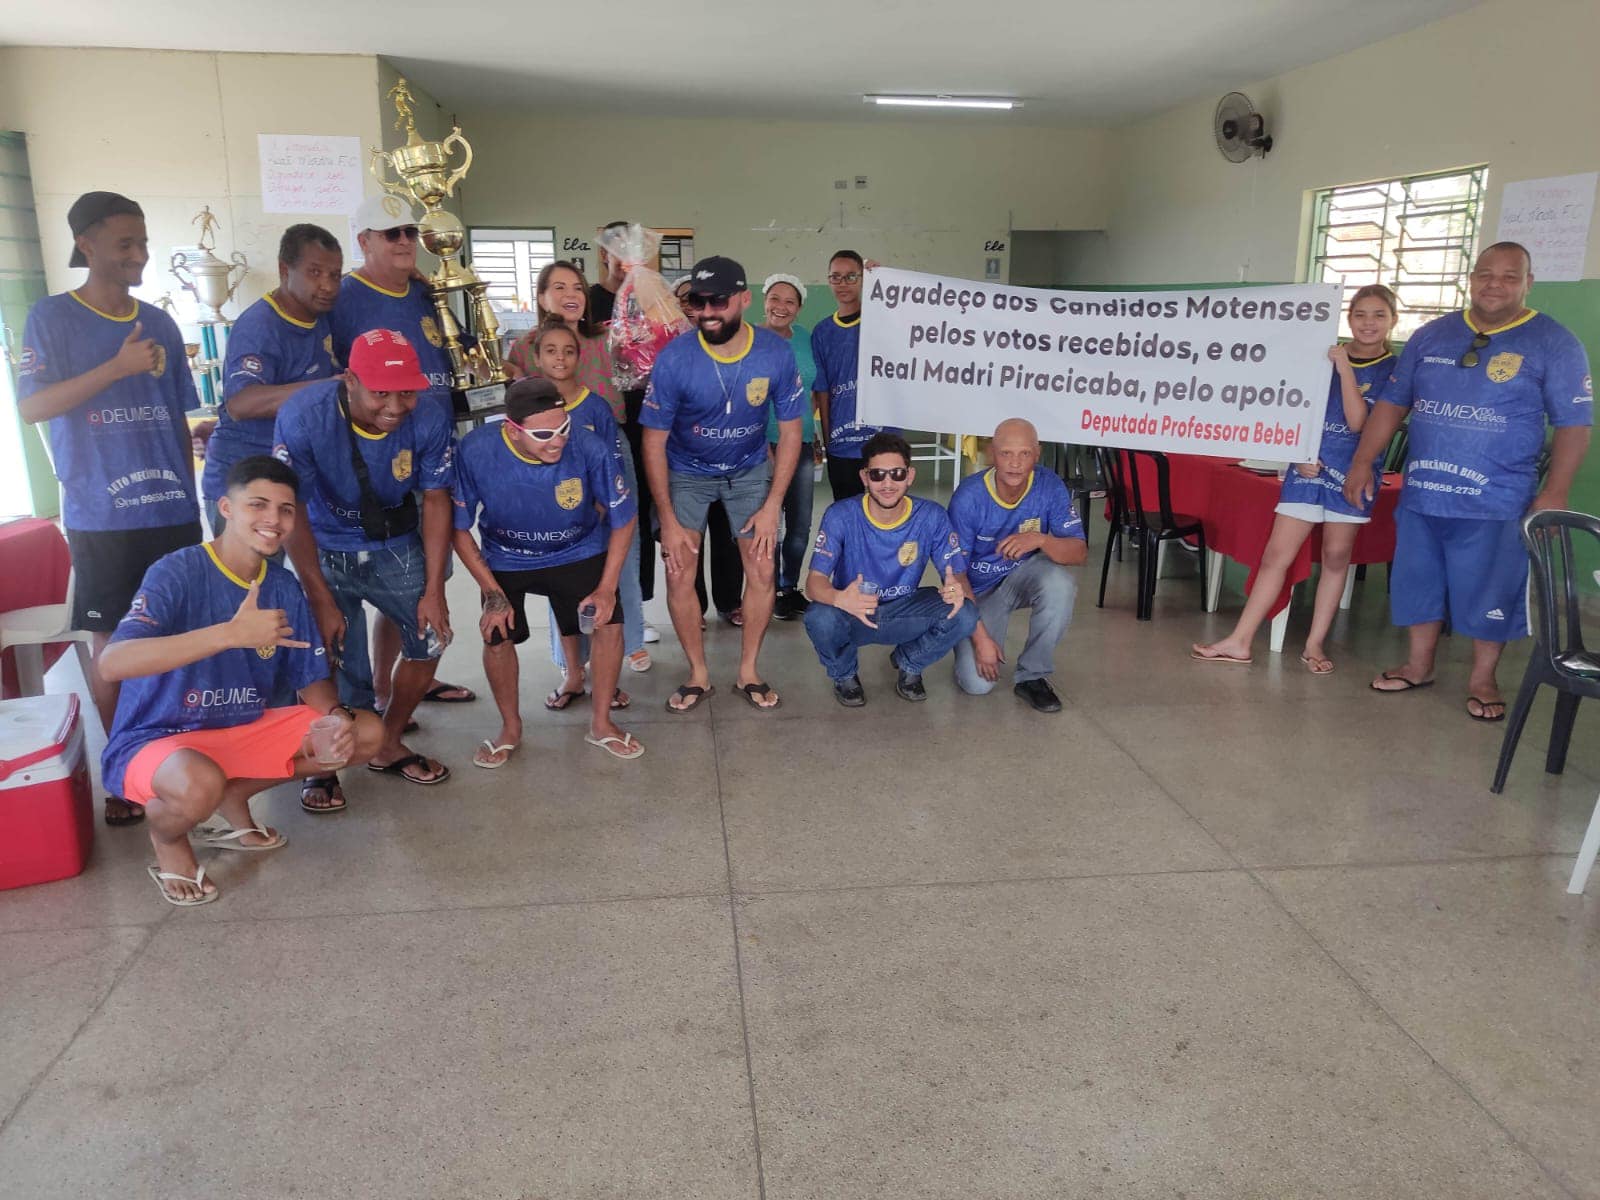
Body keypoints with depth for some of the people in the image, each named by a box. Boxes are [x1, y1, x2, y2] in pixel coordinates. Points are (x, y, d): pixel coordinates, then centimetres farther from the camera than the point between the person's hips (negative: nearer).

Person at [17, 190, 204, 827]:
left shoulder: (160, 322, 12)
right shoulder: (52, 317, 0)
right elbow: (31, 406, -10)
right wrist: (118, 367, -19)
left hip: (172, 512, 3)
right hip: (101, 517, -3)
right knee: (111, 643, 2)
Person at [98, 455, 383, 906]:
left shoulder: (284, 587, -1)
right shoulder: (176, 572, -20)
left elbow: (310, 678, 4)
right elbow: (112, 662, -36)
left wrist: (337, 717, -19)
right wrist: (231, 633, -45)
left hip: (246, 730, 6)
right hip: (156, 738, -6)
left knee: (366, 733, -4)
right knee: (200, 785, -40)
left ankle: (235, 796, 11)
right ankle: (165, 836, -1)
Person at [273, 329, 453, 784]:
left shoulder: (428, 418, -22)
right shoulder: (303, 415, -28)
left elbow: (435, 500, -11)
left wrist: (434, 590, -12)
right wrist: (322, 602, -24)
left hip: (395, 545, 3)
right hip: (324, 547, -3)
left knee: (432, 634, 2)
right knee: (337, 662, -10)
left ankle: (389, 744, 23)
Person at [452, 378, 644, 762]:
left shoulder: (590, 447, -31)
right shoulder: (476, 451, -30)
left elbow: (623, 518, -15)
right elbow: (459, 528, -14)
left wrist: (606, 587, -17)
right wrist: (492, 593, -15)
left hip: (578, 552, 0)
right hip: (504, 559, 0)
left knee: (608, 623, -13)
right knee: (496, 636, -9)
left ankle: (601, 723, 11)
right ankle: (510, 727, 19)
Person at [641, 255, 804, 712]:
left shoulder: (776, 354, -21)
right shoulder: (674, 359, -25)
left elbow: (790, 431, -10)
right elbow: (654, 441, -16)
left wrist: (772, 506, -13)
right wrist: (669, 520, -16)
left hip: (750, 470, 1)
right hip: (687, 472, -1)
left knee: (762, 569, -5)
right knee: (680, 572, -7)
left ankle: (748, 670, 14)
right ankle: (698, 674, 11)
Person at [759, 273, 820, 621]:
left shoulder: (805, 338, 7)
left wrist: (814, 435, 14)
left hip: (801, 442, 5)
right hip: (765, 444, -5)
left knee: (801, 525, 11)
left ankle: (790, 587, 28)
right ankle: (772, 592, 17)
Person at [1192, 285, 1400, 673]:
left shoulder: (1393, 370, 0)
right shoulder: (1323, 358, 7)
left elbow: (1358, 422, -12)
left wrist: (1345, 368, -16)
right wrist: (1301, 454, -4)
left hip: (1352, 473, -1)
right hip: (1309, 466, 2)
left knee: (1336, 556, 5)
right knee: (1276, 553, -1)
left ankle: (1315, 643, 15)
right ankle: (1239, 642, 0)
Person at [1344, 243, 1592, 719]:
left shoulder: (1554, 345, -3)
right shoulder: (1431, 335, 7)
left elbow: (1573, 425, -5)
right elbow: (1392, 403, 10)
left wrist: (1554, 493, -14)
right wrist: (1363, 462, 3)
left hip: (1497, 503, -3)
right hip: (1421, 495, 4)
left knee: (1490, 593, 5)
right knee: (1418, 582, 12)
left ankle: (1482, 679, 22)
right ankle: (1419, 665, 29)